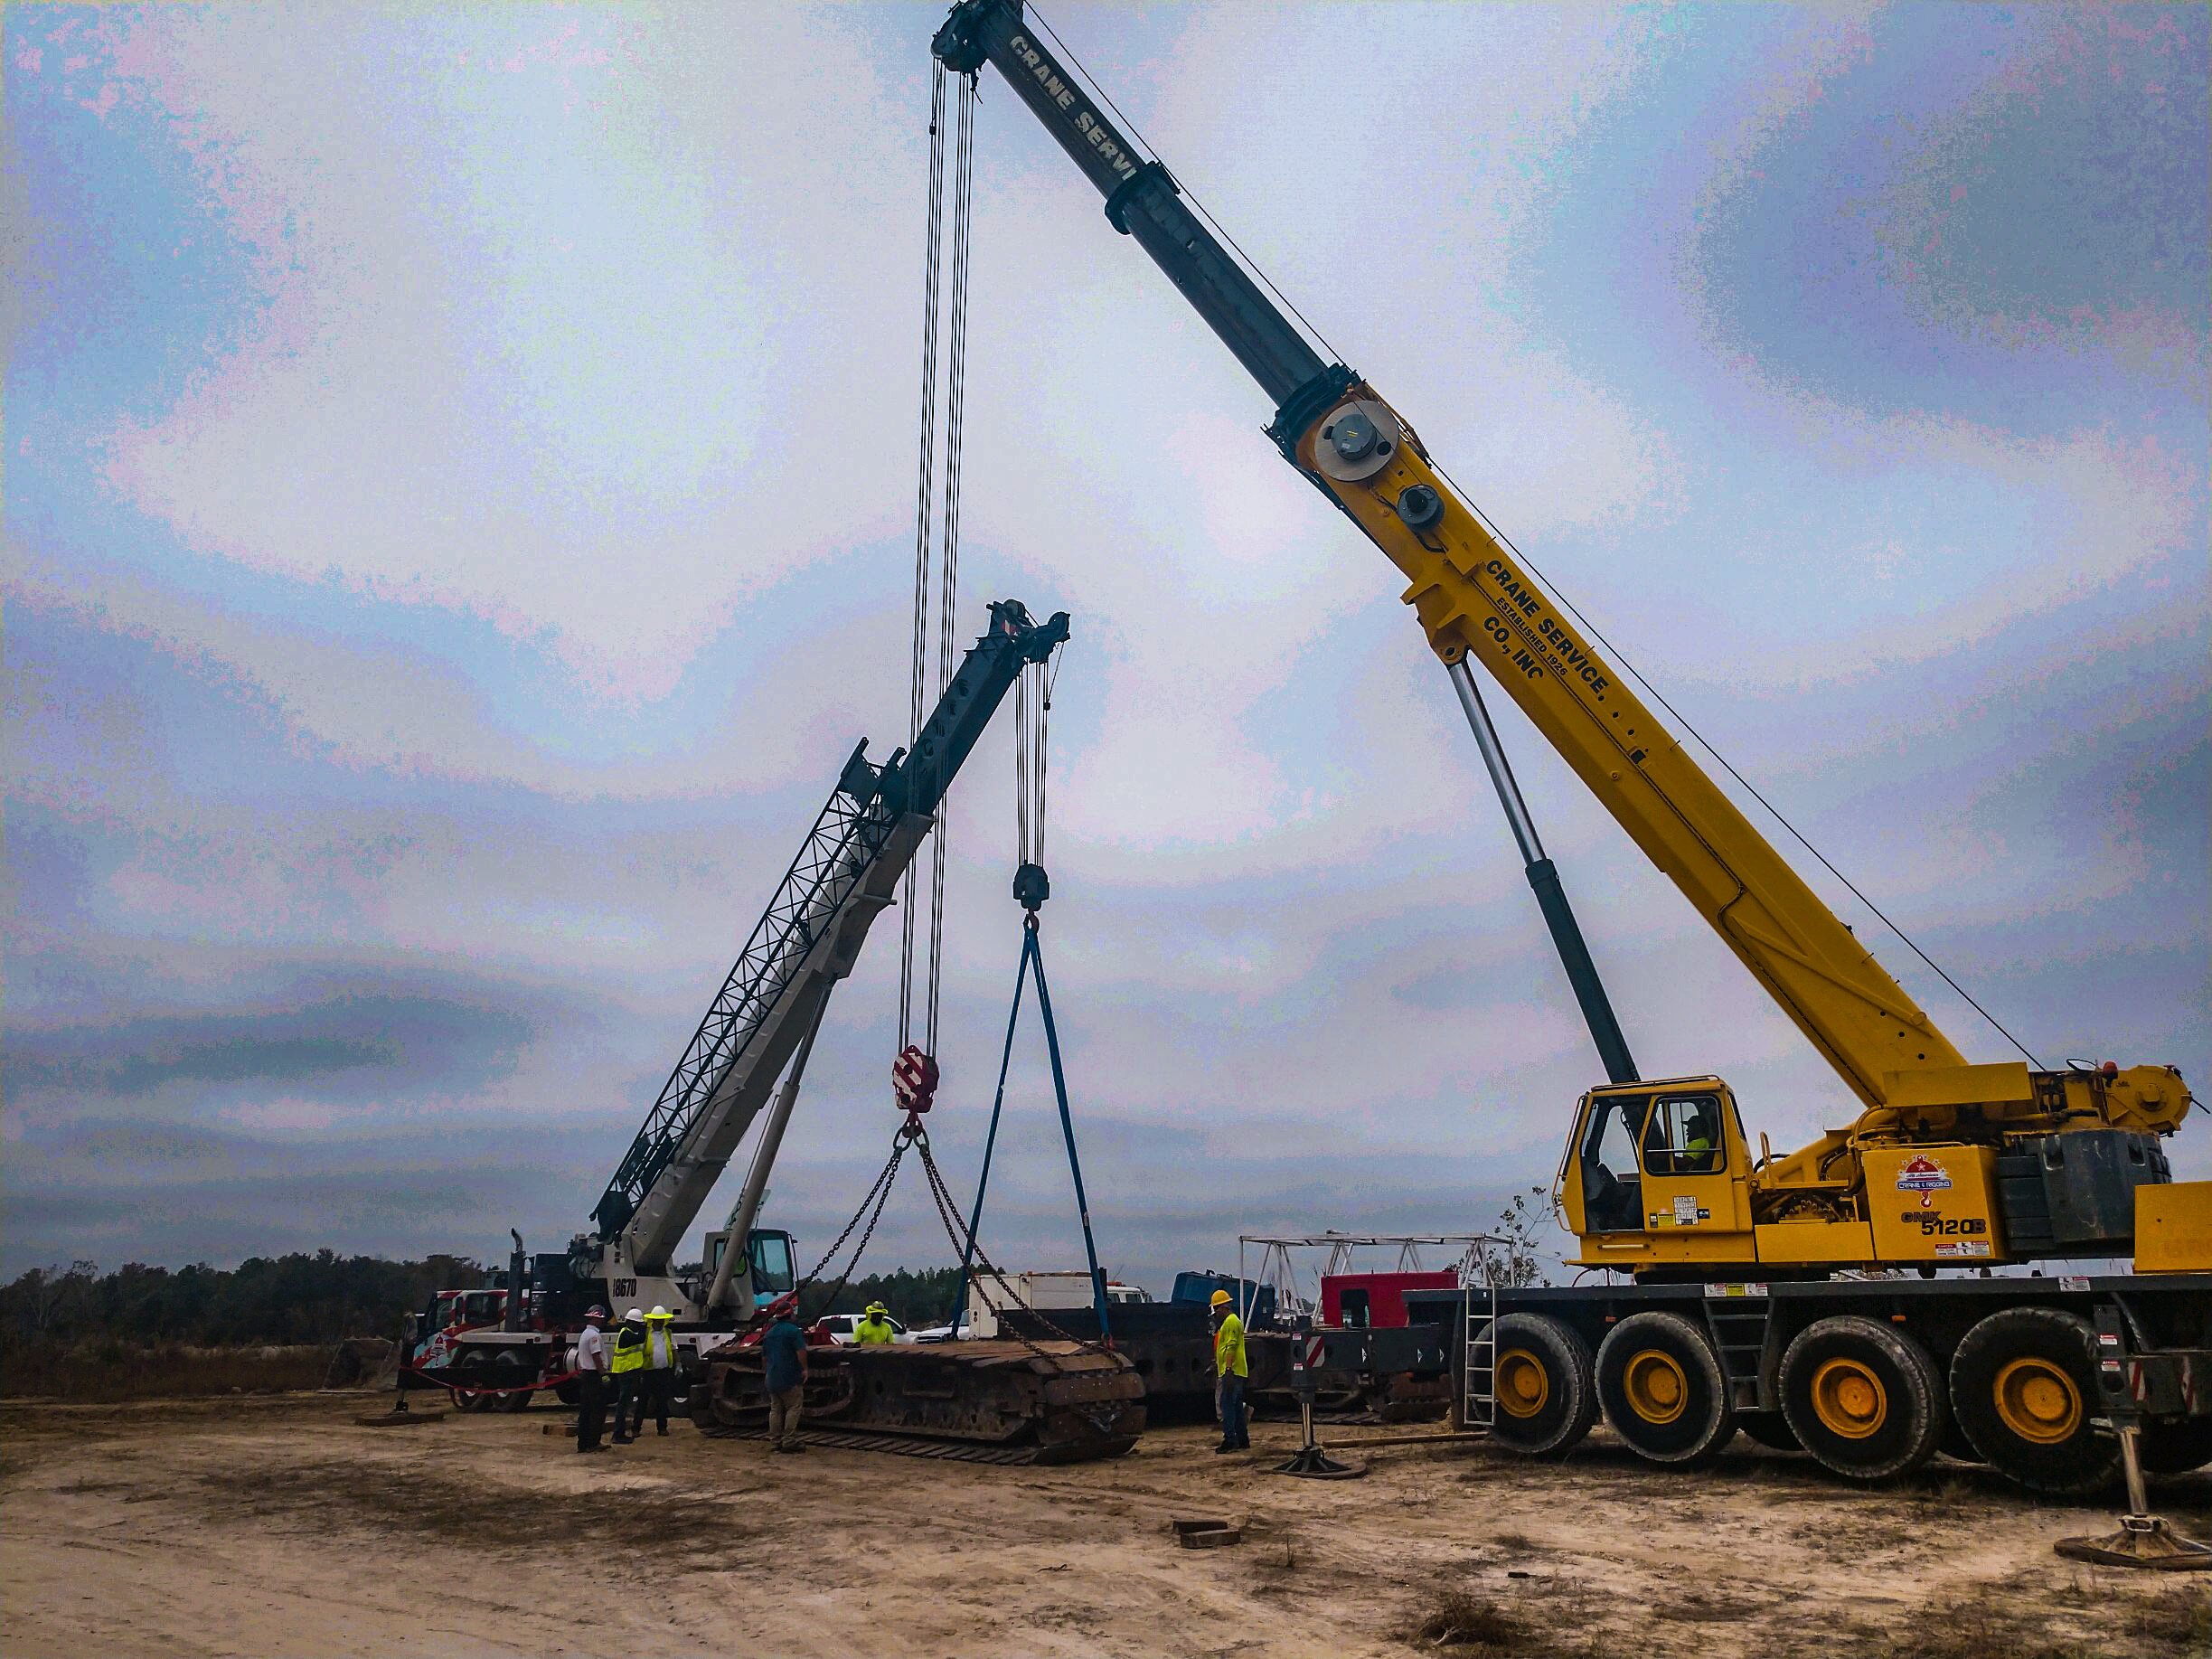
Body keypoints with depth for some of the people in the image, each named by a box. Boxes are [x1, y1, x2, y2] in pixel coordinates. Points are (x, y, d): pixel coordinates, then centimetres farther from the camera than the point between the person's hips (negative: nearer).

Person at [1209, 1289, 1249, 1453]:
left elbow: (1231, 1347, -21)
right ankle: (1242, 1440, 16)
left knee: (1227, 1404, -11)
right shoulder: (1232, 1321, 21)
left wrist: (1228, 1369, -25)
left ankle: (1230, 1440, -14)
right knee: (1236, 1406, 13)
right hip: (1236, 1372, 11)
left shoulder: (1231, 1322, -12)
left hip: (1231, 1371, -11)